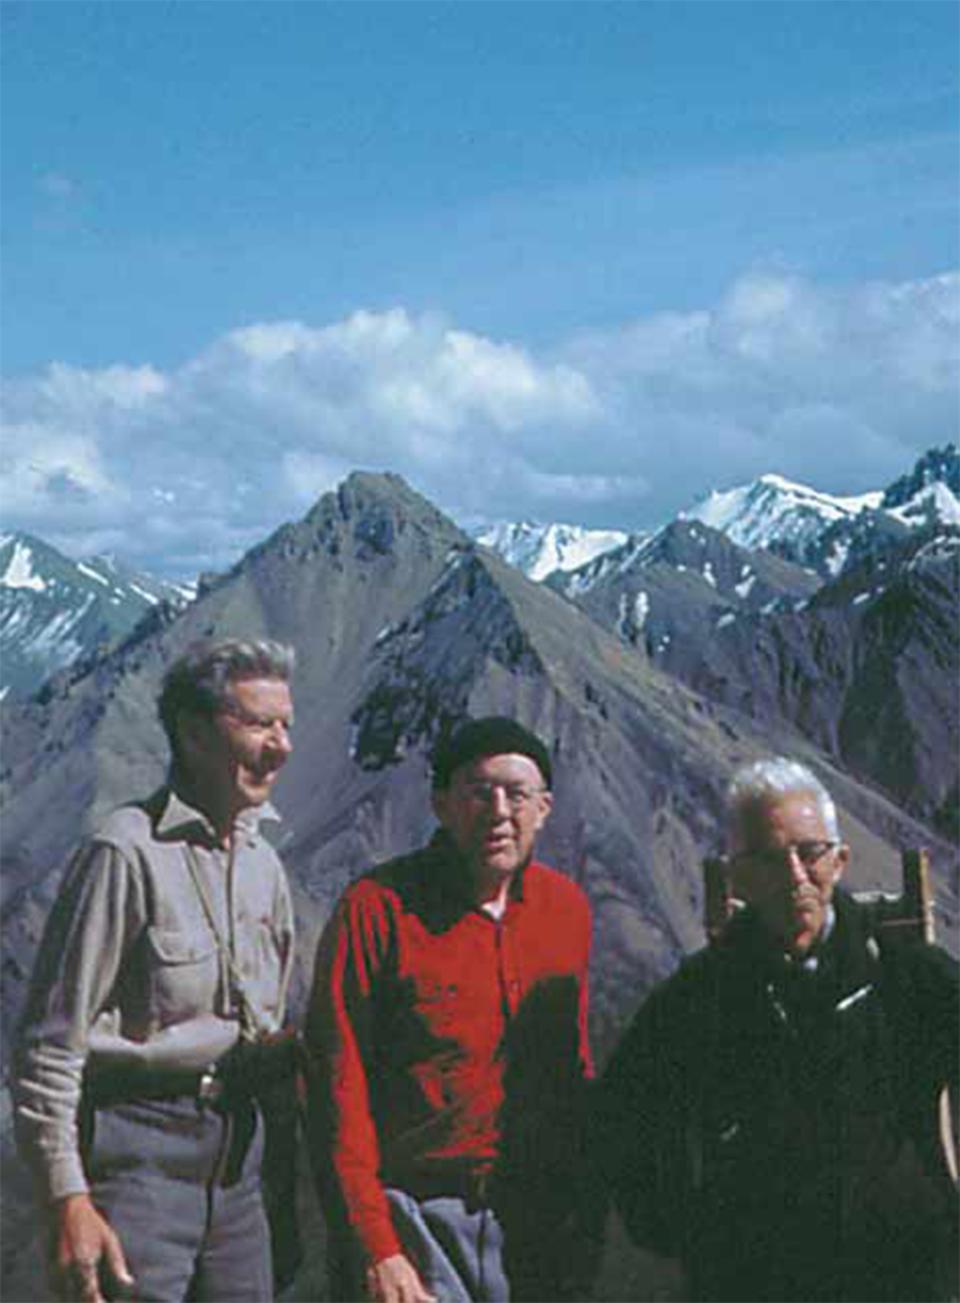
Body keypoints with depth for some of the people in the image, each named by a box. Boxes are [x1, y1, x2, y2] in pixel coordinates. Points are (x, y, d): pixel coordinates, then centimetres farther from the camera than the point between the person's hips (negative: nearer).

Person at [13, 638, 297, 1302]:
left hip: (236, 1148, 7)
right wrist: (67, 1202, -17)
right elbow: (52, 1042, -13)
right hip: (139, 1144, -7)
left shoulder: (263, 863, 12)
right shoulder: (128, 853, -11)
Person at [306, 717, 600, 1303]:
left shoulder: (568, 908, 7)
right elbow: (339, 1093, -10)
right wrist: (374, 1249, -14)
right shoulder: (378, 908, -8)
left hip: (534, 1226, 5)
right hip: (409, 1215, -4)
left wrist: (583, 1223, 11)